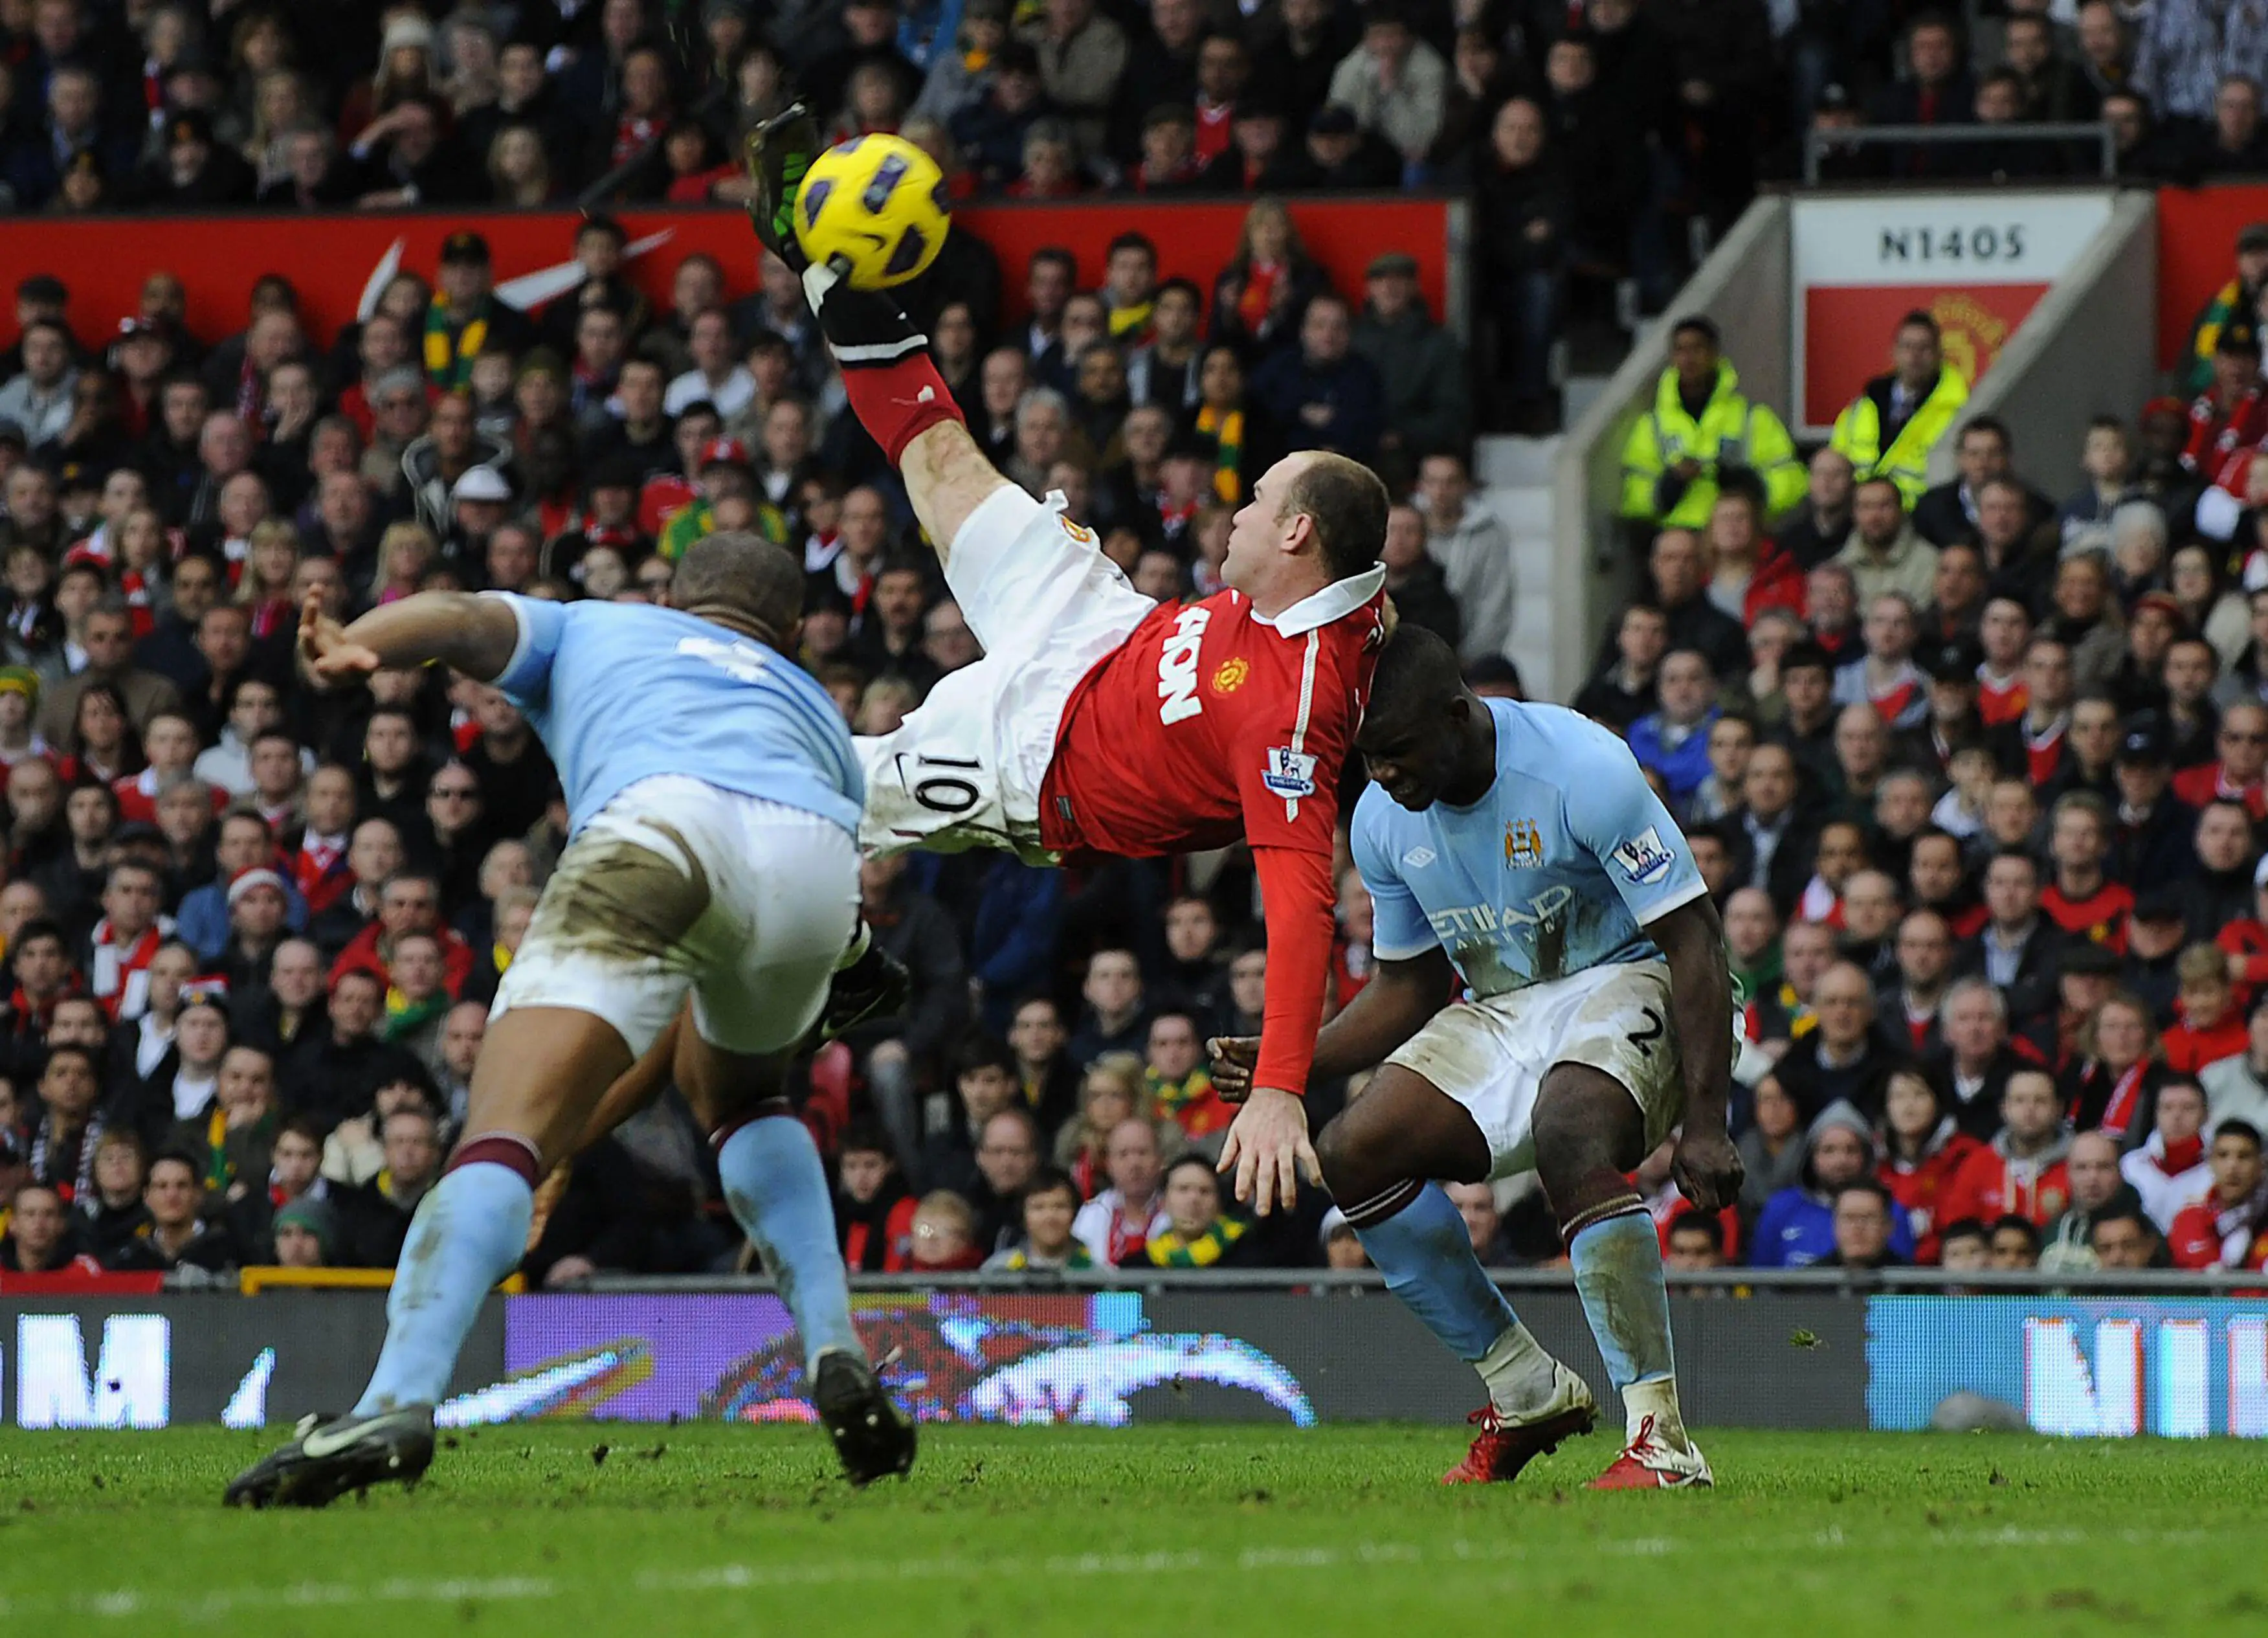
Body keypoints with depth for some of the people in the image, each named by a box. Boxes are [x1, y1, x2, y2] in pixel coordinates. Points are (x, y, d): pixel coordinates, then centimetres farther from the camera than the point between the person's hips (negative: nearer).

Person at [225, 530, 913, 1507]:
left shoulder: (588, 628, 39)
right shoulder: (815, 712, 46)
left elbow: (461, 620, 13)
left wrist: (349, 649, -8)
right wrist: (593, 1121, 49)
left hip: (665, 823, -4)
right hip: (822, 866, 4)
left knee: (506, 1134, -14)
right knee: (733, 1088, 35)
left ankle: (399, 1400, -37)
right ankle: (837, 1365, 21)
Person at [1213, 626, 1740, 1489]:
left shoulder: (1581, 769, -24)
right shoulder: (1382, 820, -3)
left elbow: (1692, 939, -21)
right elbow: (1408, 987, 11)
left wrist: (1705, 1125, -27)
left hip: (1630, 981, -7)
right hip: (1503, 1011, 7)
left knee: (1569, 1132, -37)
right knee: (1353, 1151, -11)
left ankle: (1662, 1443, -37)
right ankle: (1528, 1392, 0)